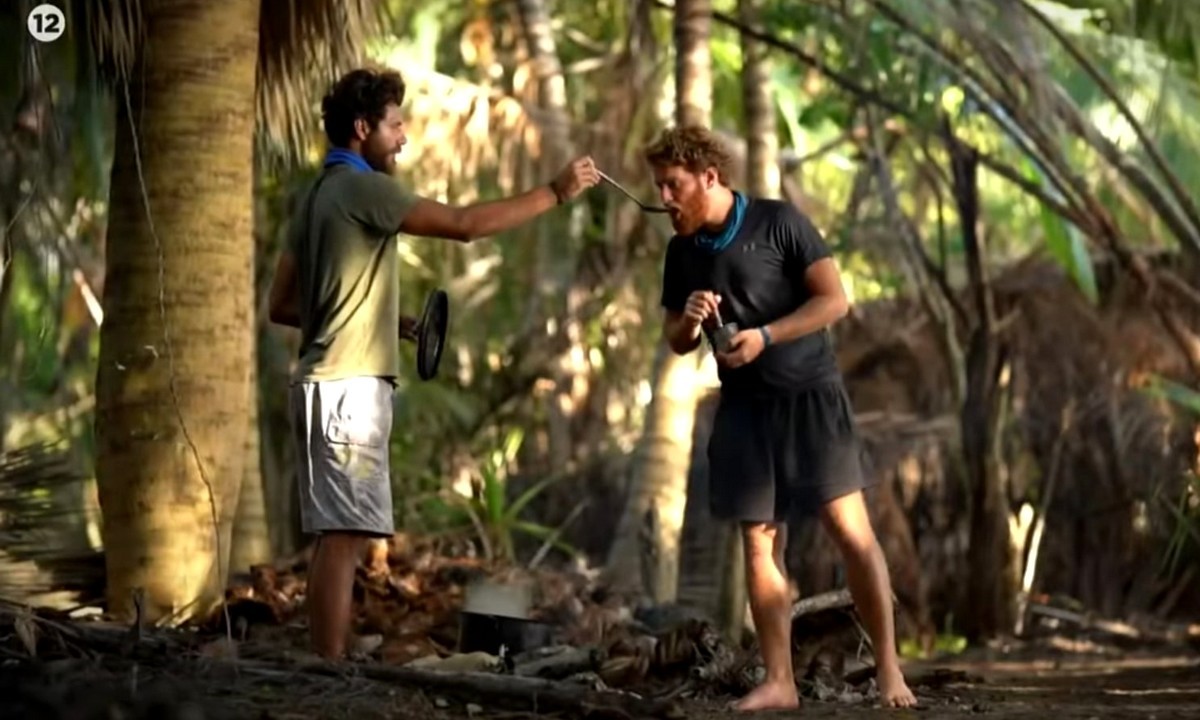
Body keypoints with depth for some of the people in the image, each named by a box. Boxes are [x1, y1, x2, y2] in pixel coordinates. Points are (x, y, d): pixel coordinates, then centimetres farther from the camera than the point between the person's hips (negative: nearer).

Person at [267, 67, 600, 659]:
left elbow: (282, 305, 20)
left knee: (337, 535, 9)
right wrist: (556, 192, -12)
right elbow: (464, 224, -18)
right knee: (343, 535, -11)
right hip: (349, 386, -10)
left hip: (329, 384, 10)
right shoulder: (363, 189, -10)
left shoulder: (317, 196, 19)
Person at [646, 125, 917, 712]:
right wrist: (689, 320, -8)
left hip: (810, 395, -5)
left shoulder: (779, 222, -8)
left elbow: (834, 300, -11)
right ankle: (778, 681, 4)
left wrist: (765, 336, -21)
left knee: (849, 527, -11)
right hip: (744, 408, 5)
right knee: (759, 543, 1)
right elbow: (676, 342, 16)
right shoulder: (682, 252, 7)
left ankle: (888, 668, -5)